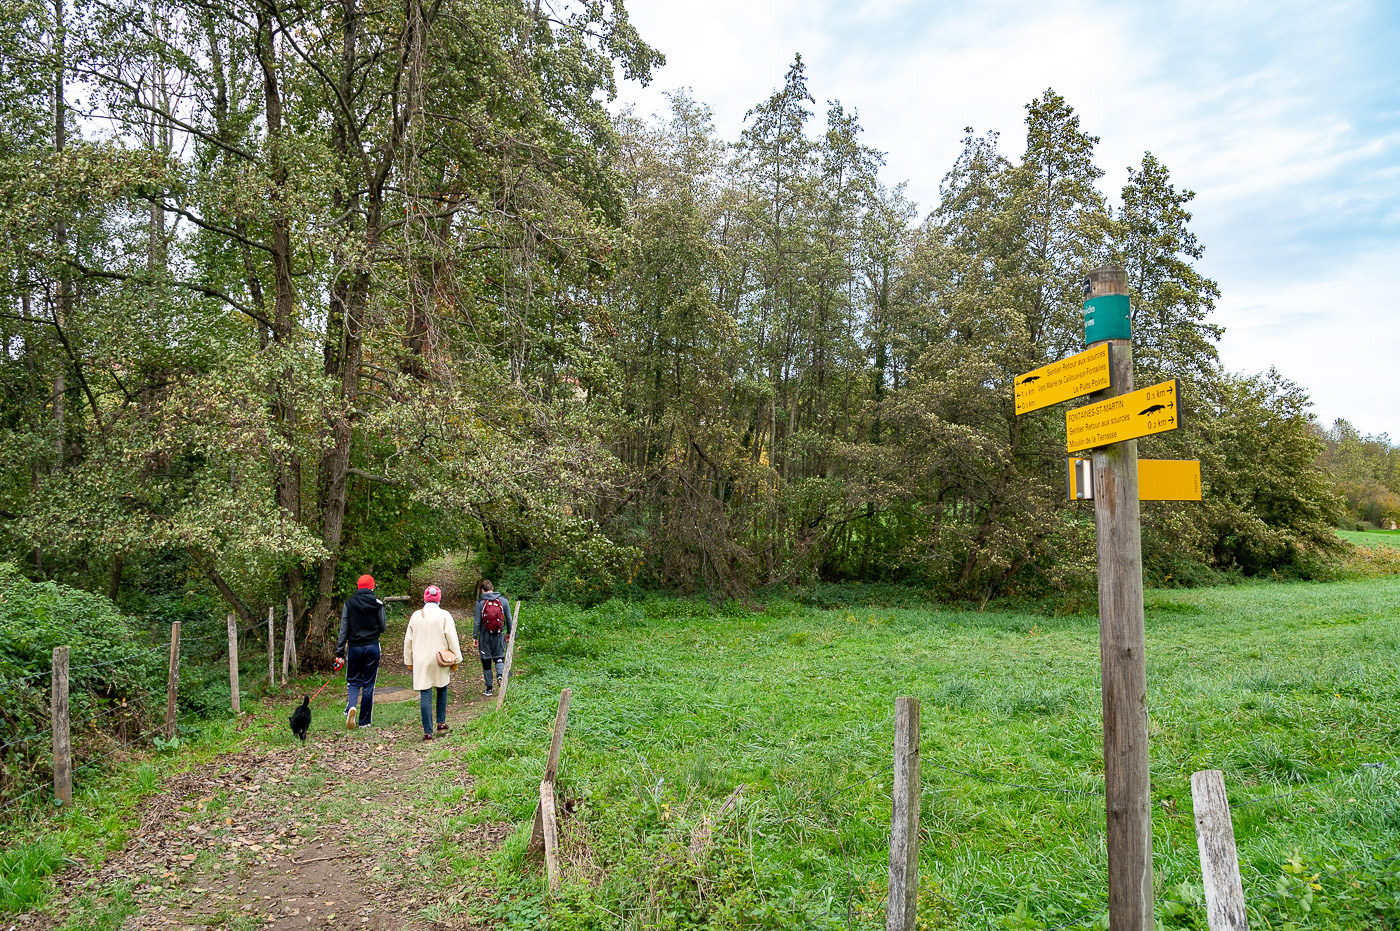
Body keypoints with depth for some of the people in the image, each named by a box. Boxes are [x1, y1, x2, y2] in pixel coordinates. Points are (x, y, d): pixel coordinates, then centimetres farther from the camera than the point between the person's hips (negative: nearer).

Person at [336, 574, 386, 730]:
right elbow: (382, 627, 1)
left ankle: (351, 706, -16)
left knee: (353, 681, 13)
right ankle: (364, 721, 10)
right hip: (372, 647, 0)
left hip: (354, 647, 0)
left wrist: (339, 652, 3)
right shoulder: (377, 604, -4)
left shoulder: (349, 603, -2)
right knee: (368, 684, 7)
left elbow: (343, 630, -1)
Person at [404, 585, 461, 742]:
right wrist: (456, 659, 5)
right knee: (442, 690, 20)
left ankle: (428, 732, 2)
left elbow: (408, 640, 7)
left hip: (421, 662, 1)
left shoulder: (416, 616, 1)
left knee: (425, 696, 1)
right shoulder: (444, 615, -6)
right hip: (440, 661, -1)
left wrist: (409, 661, 17)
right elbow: (452, 639, -5)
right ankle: (441, 723, 20)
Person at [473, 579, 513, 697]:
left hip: (485, 635, -2)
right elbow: (509, 619, 6)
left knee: (486, 661, 8)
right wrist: (509, 632, 20)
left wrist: (474, 637, 2)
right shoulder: (503, 600, 1)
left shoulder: (480, 602, -6)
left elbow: (477, 622, -6)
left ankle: (489, 688, 12)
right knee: (499, 657, 15)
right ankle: (500, 674, -15)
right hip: (499, 634, 2)